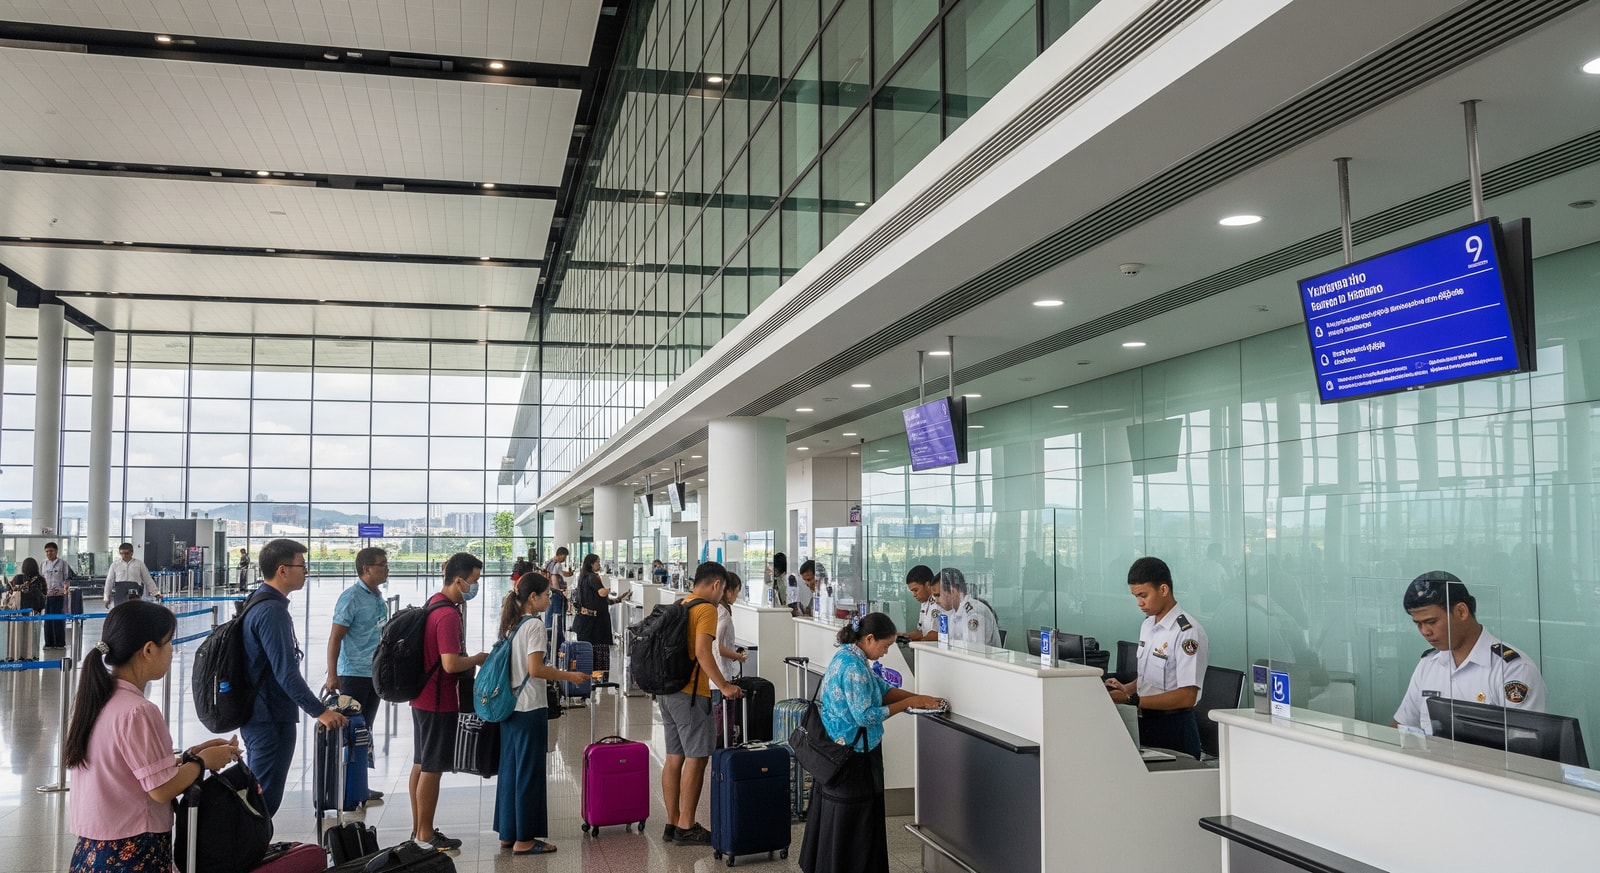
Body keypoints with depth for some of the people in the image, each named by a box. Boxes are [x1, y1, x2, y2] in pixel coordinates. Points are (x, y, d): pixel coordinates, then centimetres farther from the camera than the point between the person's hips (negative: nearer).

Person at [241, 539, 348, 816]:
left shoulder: (258, 603, 12)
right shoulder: (272, 611, -20)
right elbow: (286, 673, -26)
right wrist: (319, 711, -24)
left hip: (258, 717, 11)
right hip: (273, 720, -11)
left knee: (256, 793, 20)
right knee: (265, 800, -4)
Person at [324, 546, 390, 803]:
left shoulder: (379, 598, 11)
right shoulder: (351, 597, -12)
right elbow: (335, 637, -14)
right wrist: (332, 676, -19)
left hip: (375, 673, 8)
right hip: (354, 673, -8)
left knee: (365, 730, 12)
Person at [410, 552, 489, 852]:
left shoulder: (434, 604, 10)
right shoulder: (448, 615, -22)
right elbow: (451, 663, -27)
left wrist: (469, 661, 15)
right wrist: (478, 659, -11)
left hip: (423, 697, 10)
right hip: (439, 701, -10)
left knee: (421, 765, 15)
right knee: (432, 768, -1)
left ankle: (418, 830, 25)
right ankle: (425, 835, 7)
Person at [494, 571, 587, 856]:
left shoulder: (512, 624, 11)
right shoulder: (534, 625, -15)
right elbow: (535, 669, -20)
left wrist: (557, 674, 18)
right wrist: (569, 676, -11)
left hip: (509, 707, 9)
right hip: (529, 709, -9)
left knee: (510, 769, 14)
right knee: (529, 773, 0)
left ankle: (508, 833, 22)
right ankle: (524, 839, 6)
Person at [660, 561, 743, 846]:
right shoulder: (706, 609, -11)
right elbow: (702, 652, -22)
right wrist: (724, 686, -22)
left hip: (666, 691, 9)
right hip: (690, 693, -9)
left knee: (674, 757, 12)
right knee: (696, 758, -2)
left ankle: (672, 823, 17)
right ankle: (686, 827, 1)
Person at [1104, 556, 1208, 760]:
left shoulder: (1187, 632, -17)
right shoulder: (1147, 625, 10)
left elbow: (1186, 696, -21)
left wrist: (1132, 700, -24)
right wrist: (1127, 689, 0)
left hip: (1173, 728, -7)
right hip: (1145, 723, 7)